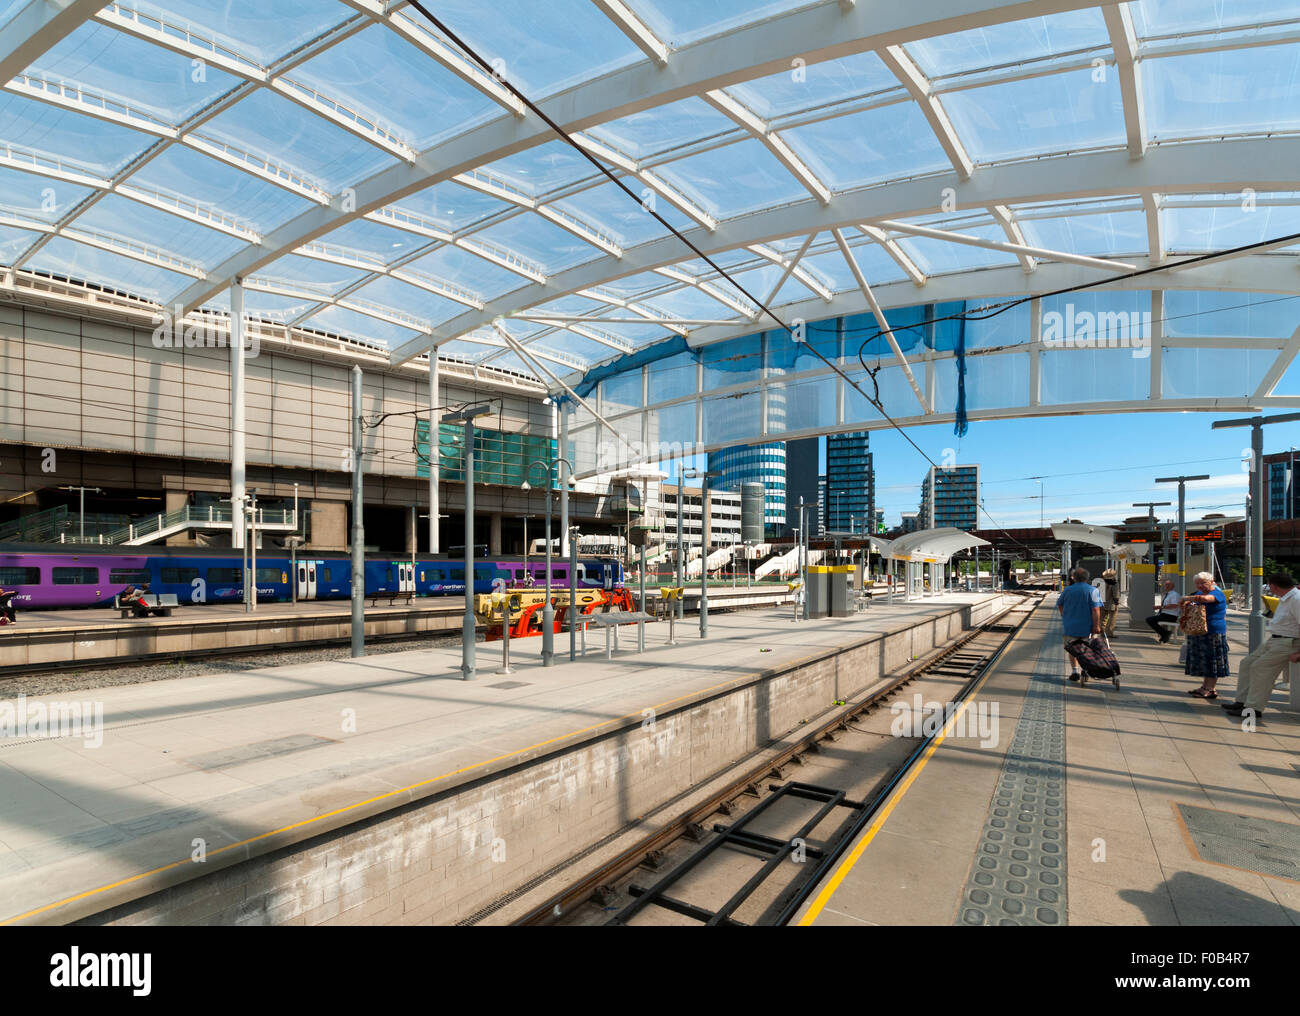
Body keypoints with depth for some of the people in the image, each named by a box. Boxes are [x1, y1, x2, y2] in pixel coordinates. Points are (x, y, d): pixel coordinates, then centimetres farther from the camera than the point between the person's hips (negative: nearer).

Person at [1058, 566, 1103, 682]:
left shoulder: (1067, 590, 1)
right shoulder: (1093, 591, -7)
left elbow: (1059, 605, 14)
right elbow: (1095, 610, -14)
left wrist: (1065, 618, 28)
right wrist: (1096, 626, -12)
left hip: (1070, 626, 1)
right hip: (1087, 627, -1)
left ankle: (1074, 671, 2)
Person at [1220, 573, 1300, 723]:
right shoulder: (1284, 599, 15)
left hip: (1287, 643, -10)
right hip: (1273, 640, 10)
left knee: (1259, 668, -14)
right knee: (1247, 664, 8)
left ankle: (1253, 709, -8)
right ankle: (1242, 701, 11)